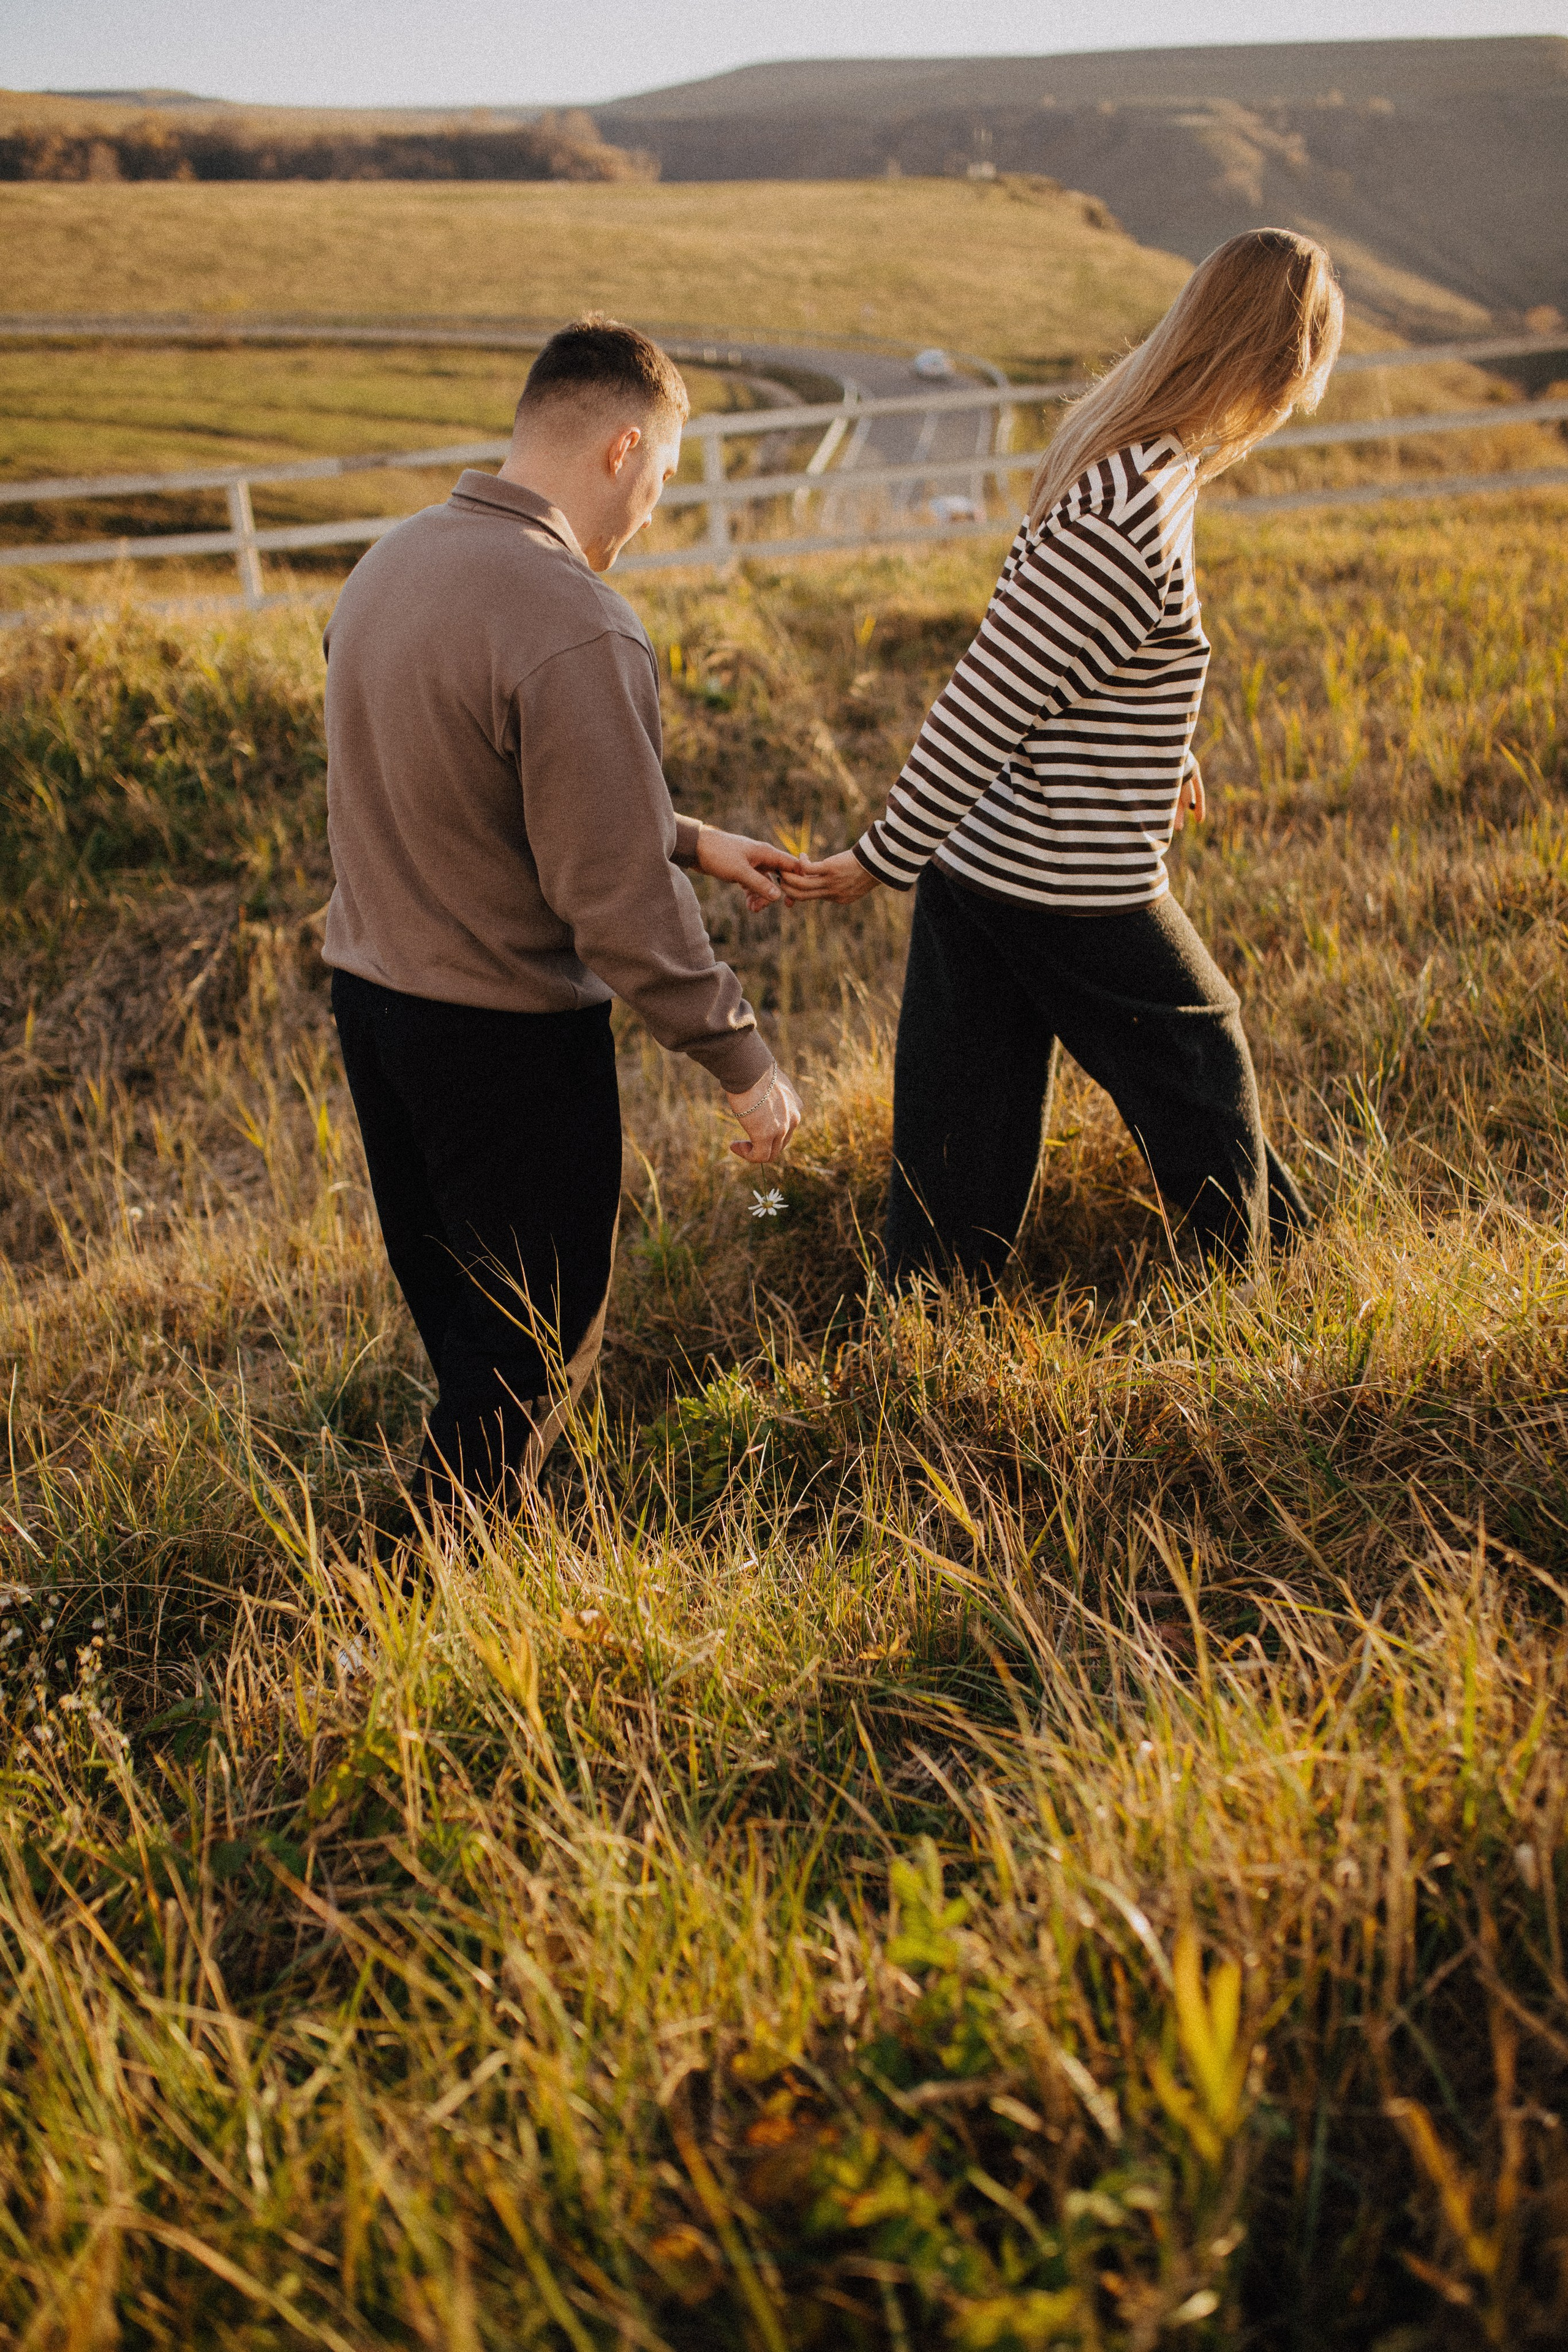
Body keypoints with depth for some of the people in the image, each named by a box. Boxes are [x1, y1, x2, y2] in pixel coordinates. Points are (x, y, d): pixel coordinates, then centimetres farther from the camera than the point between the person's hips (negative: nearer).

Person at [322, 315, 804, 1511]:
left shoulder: (392, 561, 4)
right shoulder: (577, 627, -25)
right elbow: (618, 902, -24)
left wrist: (690, 838, 18)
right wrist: (744, 1060, -12)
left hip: (368, 995, 9)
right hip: (506, 1032, -9)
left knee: (455, 1309, 24)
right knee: (542, 1335, 10)